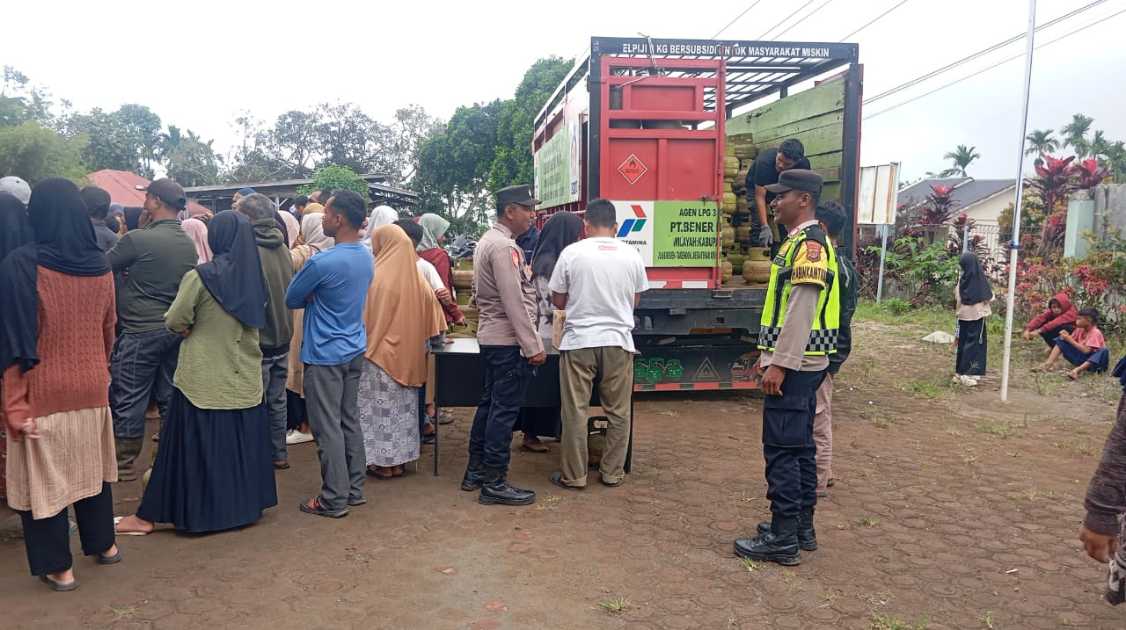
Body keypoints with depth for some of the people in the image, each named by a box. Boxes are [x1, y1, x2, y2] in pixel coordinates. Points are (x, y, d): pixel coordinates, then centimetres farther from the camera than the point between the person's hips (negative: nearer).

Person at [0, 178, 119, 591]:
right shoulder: (100, 265, -1)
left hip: (43, 392, -4)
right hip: (92, 387, 5)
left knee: (45, 476, 9)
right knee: (89, 466, 20)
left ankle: (59, 567, 19)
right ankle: (103, 544, 33)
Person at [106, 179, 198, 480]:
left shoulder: (137, 239, -15)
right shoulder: (189, 244, 4)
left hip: (140, 331, -6)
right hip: (176, 329, 6)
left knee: (129, 398, 7)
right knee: (170, 397, 13)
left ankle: (125, 462, 16)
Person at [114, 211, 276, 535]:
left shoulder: (200, 277, -15)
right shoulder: (255, 277, 0)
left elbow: (175, 321, -8)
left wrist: (192, 328, 11)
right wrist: (228, 332, 9)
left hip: (204, 378, -4)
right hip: (245, 378, 5)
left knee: (191, 447, 3)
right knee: (240, 444, 15)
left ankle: (149, 515, 17)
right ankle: (243, 505, 26)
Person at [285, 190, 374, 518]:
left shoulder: (323, 262, -22)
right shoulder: (366, 257, 3)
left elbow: (291, 299, -8)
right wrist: (317, 296, -1)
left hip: (325, 355, -8)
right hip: (355, 350, 8)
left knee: (328, 428, 2)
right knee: (350, 420, 16)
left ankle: (334, 499, 10)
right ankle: (355, 488, 25)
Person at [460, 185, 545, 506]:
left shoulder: (488, 240, 14)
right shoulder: (504, 246, -17)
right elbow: (514, 302, -22)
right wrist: (533, 346, -20)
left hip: (491, 336, 10)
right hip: (508, 340, -10)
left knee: (490, 404, 16)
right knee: (505, 410, -3)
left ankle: (475, 471, 25)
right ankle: (494, 483, 4)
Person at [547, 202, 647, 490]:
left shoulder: (572, 253, -5)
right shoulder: (631, 255, 1)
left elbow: (558, 301, 1)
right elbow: (635, 300, 11)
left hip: (579, 340, -2)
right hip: (618, 340, 2)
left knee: (575, 411, 6)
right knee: (618, 412, 12)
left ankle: (574, 475, 13)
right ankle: (613, 473, 20)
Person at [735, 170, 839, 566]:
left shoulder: (809, 242, -15)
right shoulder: (800, 241, 17)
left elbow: (802, 309, -22)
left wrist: (780, 364, -23)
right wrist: (770, 355, 22)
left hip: (794, 365, -10)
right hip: (800, 363, 10)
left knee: (782, 449, -6)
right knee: (800, 446, 14)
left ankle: (783, 540, 1)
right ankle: (802, 527, 24)